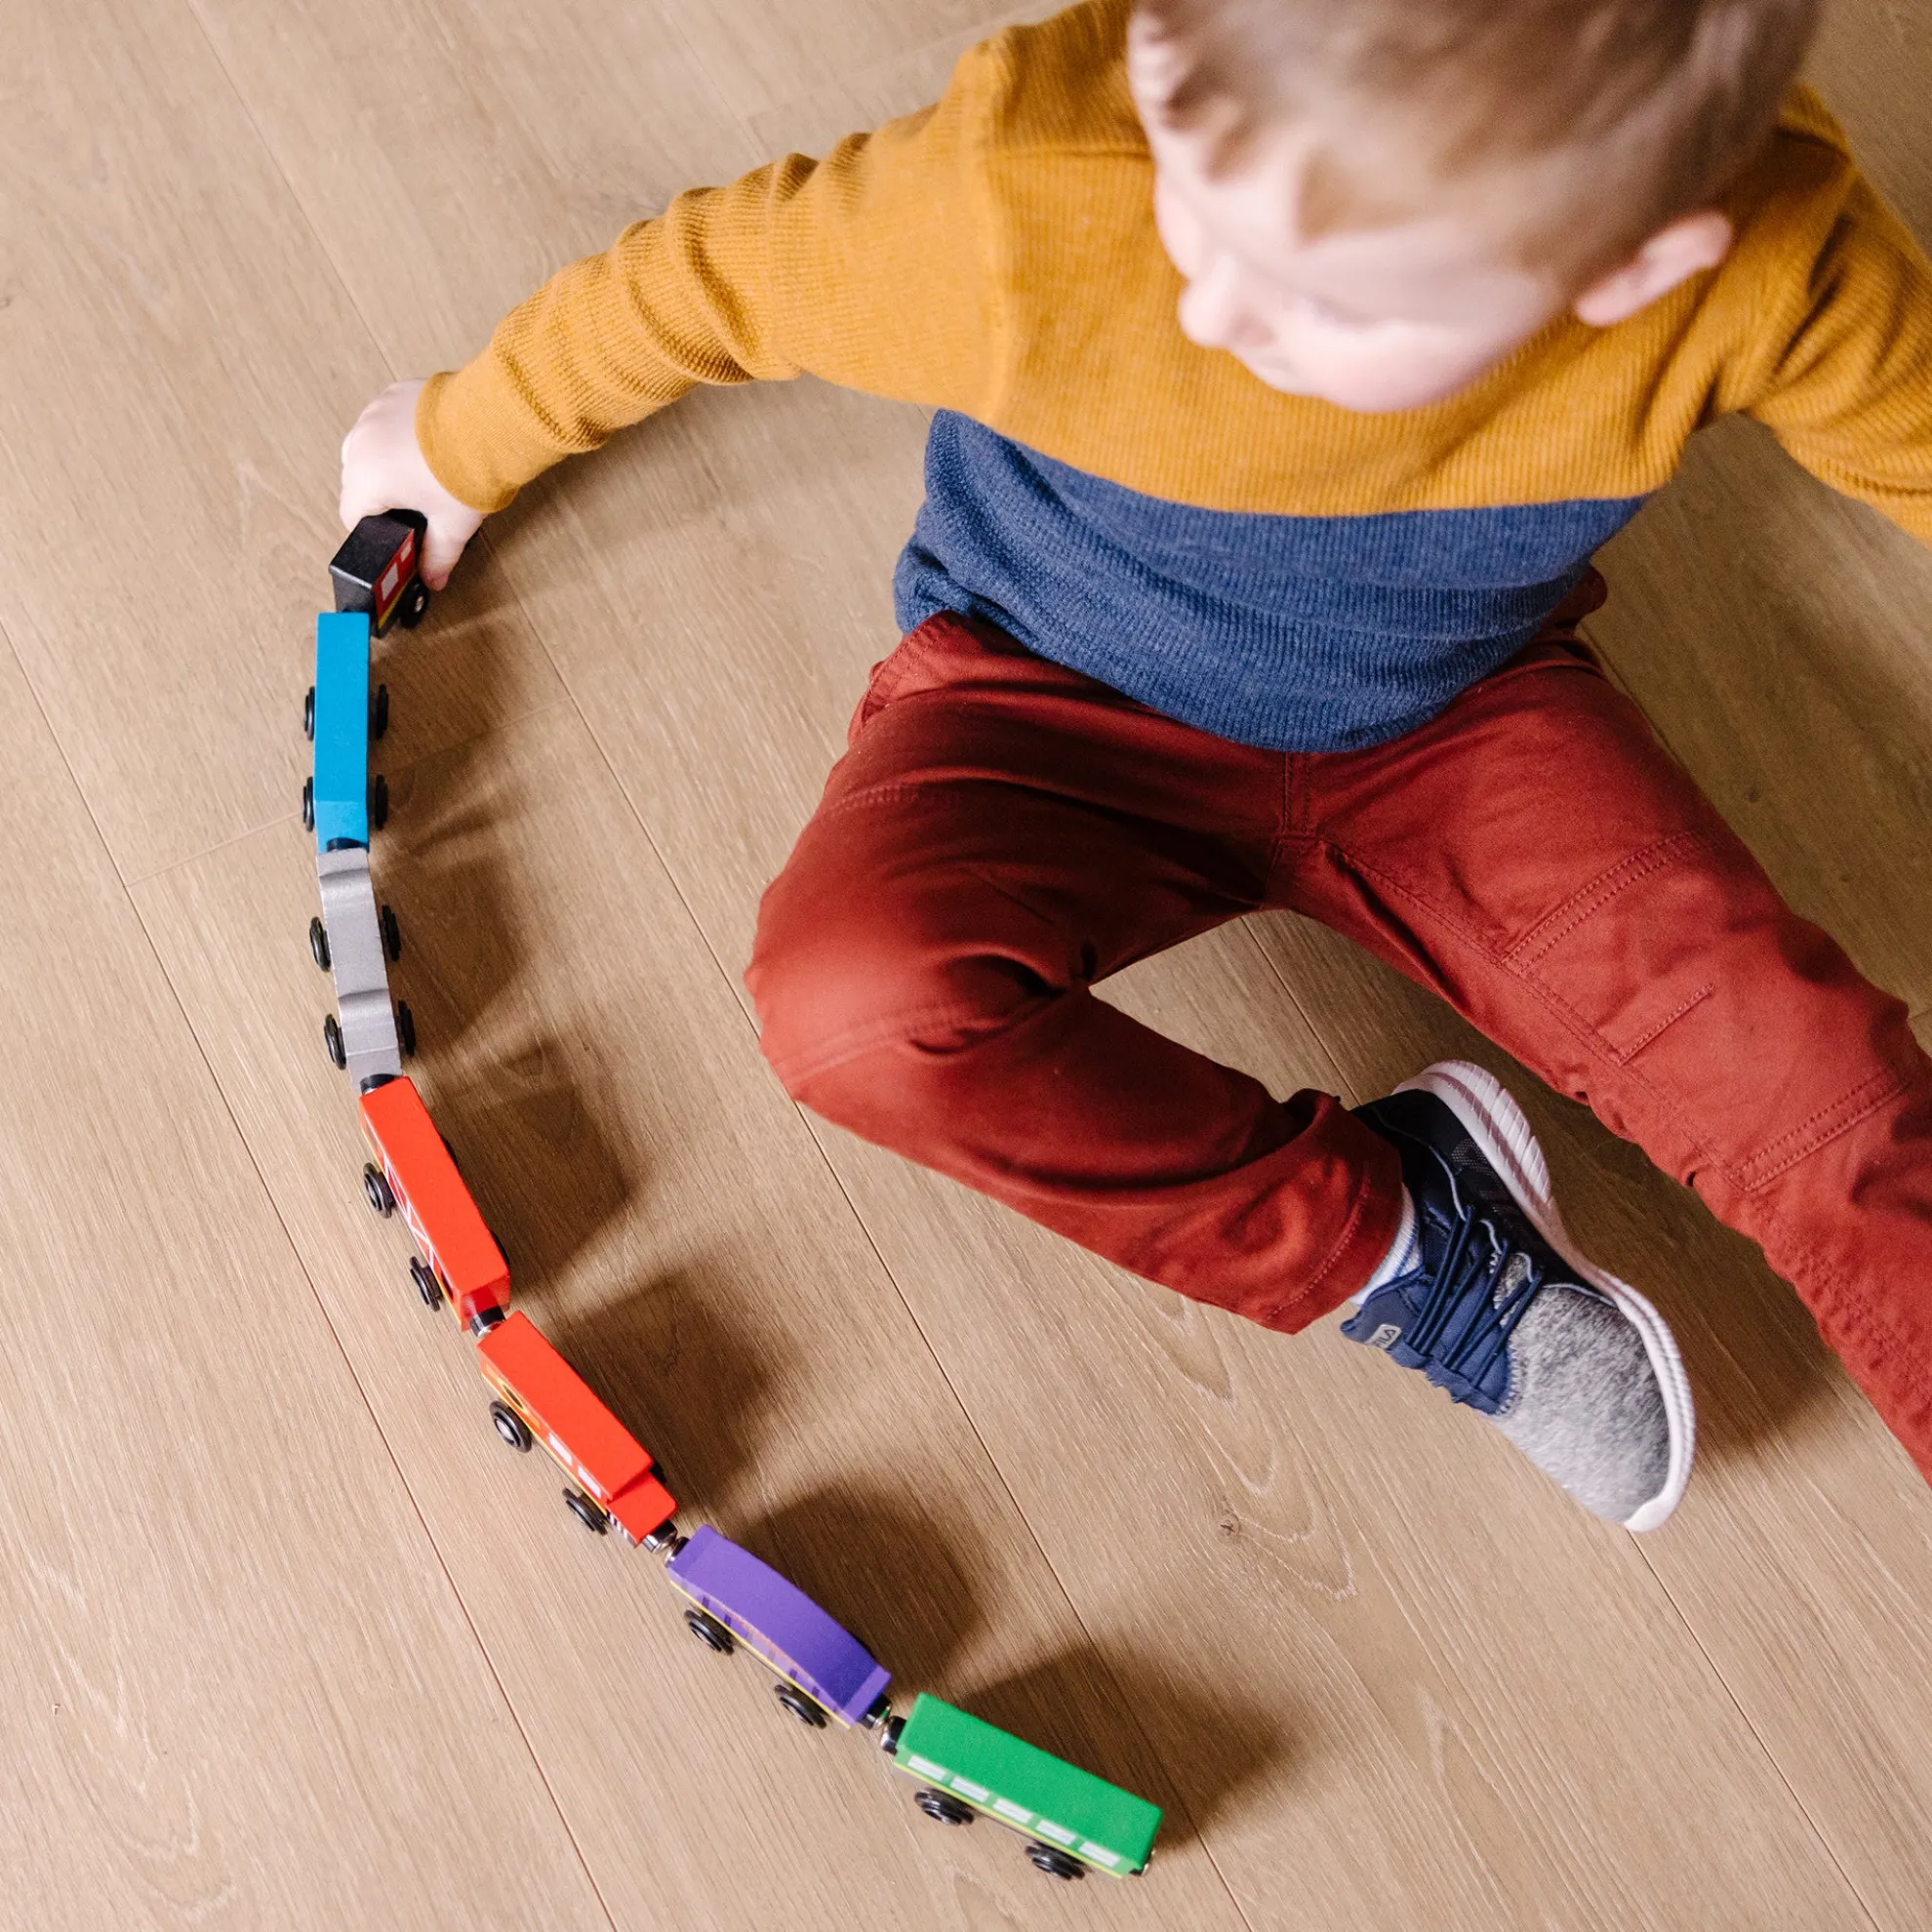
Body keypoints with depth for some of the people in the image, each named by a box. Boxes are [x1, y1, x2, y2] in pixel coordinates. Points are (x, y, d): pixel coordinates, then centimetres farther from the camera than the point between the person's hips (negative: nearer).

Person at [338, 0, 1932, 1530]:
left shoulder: (1769, 265, -30)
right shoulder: (1024, 197, -33)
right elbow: (707, 276, -14)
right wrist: (460, 446, 4)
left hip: (1457, 720, 1)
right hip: (1062, 704, 0)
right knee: (857, 999, -31)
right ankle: (1383, 1238, -11)